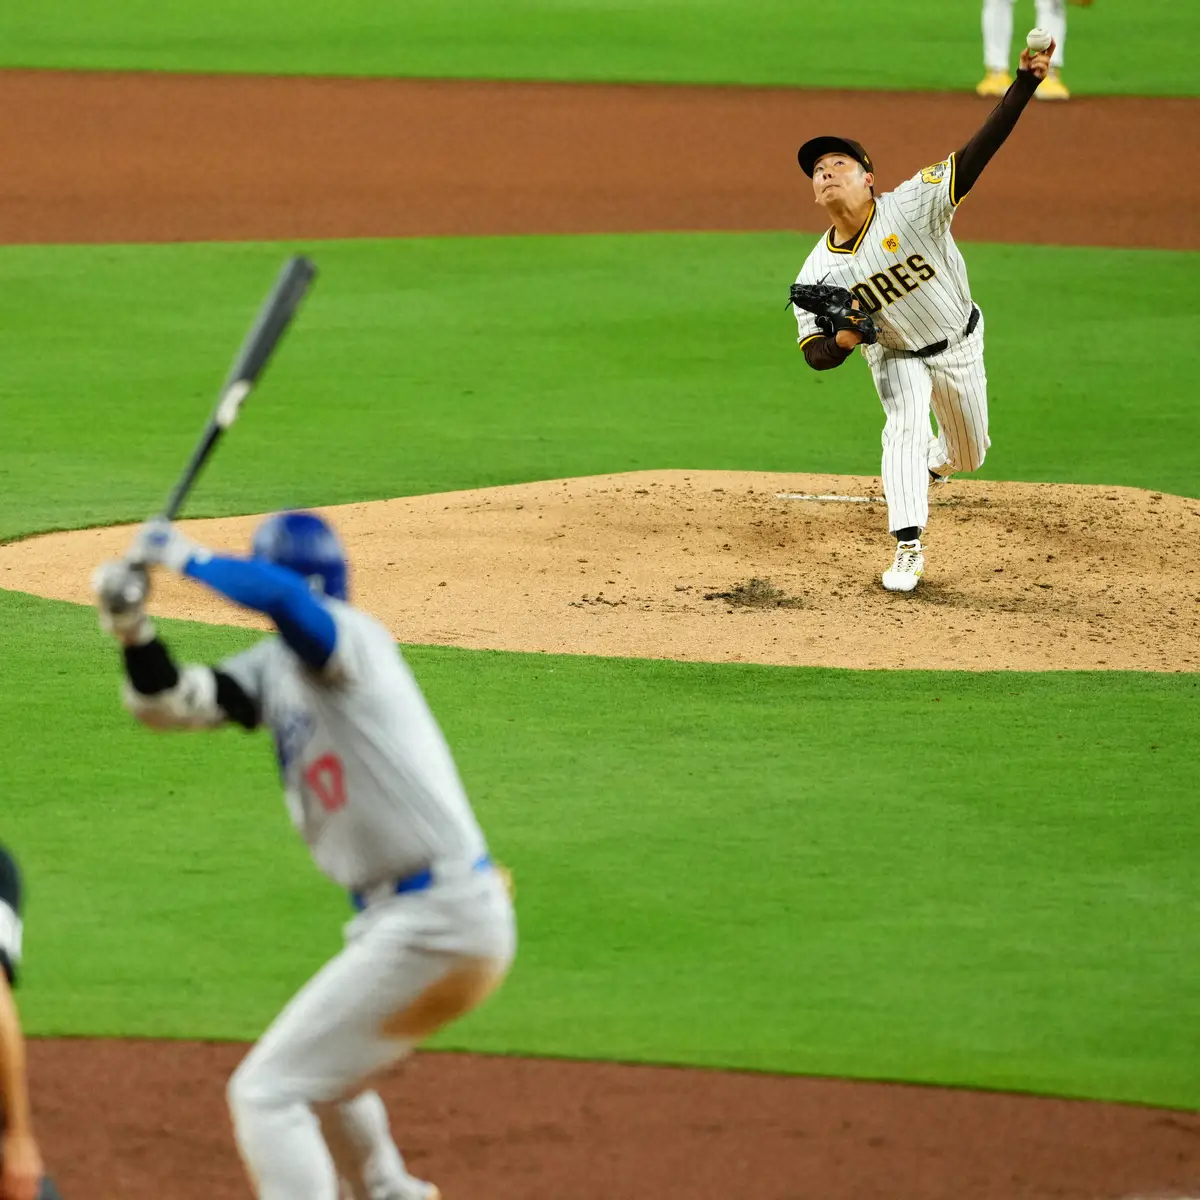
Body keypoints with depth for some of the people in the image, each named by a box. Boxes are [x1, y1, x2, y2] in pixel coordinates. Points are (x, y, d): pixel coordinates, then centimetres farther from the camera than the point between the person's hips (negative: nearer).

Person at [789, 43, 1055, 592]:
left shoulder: (911, 206, -31)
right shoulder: (818, 273, -21)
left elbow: (978, 152, -39)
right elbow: (814, 354, -15)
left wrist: (1025, 82, -51)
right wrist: (841, 342, -41)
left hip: (959, 345, 0)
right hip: (895, 355, 0)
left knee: (968, 454, 15)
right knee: (904, 427, -26)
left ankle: (929, 460, 52)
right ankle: (908, 548, -19)